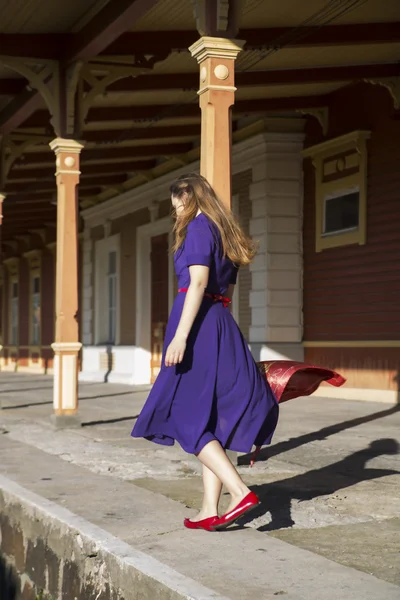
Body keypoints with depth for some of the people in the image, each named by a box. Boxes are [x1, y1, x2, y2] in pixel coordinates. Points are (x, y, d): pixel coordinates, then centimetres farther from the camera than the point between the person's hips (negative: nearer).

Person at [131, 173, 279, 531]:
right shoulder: (226, 233, 20)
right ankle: (210, 510, 9)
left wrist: (180, 336, -24)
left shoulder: (198, 227, -7)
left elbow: (198, 283, -19)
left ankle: (240, 491, -15)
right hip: (223, 326, 9)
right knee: (211, 418, 9)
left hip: (197, 325, -9)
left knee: (189, 417, -4)